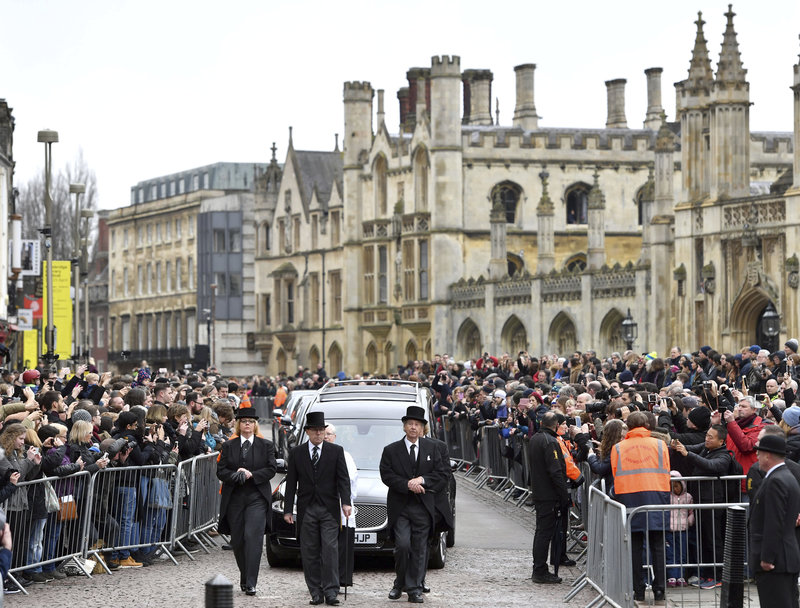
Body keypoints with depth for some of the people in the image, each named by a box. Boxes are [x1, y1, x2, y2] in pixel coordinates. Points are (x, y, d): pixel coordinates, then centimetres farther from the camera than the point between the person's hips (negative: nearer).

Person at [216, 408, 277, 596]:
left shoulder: (266, 445, 7)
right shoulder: (228, 446, 10)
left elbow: (271, 469, 0)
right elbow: (221, 471, 4)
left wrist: (251, 475, -13)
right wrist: (236, 476, -14)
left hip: (257, 498, -2)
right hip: (234, 499, 2)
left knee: (253, 537, -14)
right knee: (237, 540, 6)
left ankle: (250, 583, -16)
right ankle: (244, 576, 24)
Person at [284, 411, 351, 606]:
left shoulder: (336, 451, 5)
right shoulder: (296, 453, 8)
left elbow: (343, 479, 0)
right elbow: (291, 482, 8)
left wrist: (346, 502, -14)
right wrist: (288, 509, 2)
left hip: (329, 509, -2)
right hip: (306, 509, 2)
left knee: (330, 549, -9)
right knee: (309, 553, 2)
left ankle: (330, 592, -9)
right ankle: (316, 593, 7)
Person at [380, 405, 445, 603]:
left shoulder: (432, 449, 11)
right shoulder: (391, 450, 5)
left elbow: (441, 477, 6)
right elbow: (387, 476, -4)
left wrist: (422, 480, -11)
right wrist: (408, 485, -15)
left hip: (423, 507, 2)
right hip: (400, 507, -2)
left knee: (419, 550, 2)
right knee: (402, 546, -12)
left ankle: (415, 589, 6)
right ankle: (399, 583, 6)